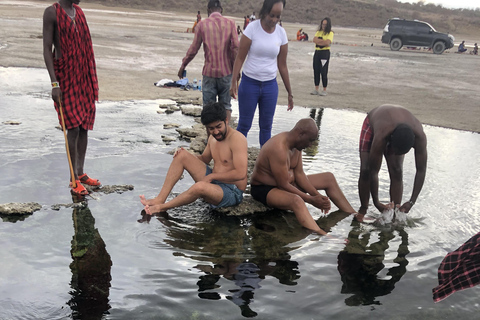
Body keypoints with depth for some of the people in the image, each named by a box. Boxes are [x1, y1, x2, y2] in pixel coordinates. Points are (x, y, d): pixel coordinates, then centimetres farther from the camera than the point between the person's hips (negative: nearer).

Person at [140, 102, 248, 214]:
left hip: (232, 193, -8)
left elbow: (240, 174, -26)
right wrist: (188, 156, 3)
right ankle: (160, 199, -8)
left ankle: (162, 207, -16)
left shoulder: (237, 139, -18)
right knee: (182, 155, -1)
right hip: (213, 181, 9)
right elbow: (204, 159, 25)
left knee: (200, 186, -41)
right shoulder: (213, 138, 7)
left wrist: (211, 176, -18)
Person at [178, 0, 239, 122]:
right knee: (225, 105, 10)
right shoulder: (230, 23, 1)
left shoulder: (202, 24, 0)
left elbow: (193, 49, 0)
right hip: (226, 71, 1)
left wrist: (183, 66, 12)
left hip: (209, 72, -1)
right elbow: (235, 47, -6)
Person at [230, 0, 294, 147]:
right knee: (244, 125, 3)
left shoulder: (281, 33, 0)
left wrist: (290, 93, 8)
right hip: (249, 83, -3)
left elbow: (282, 65, 6)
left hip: (270, 85, 3)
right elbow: (240, 58, -8)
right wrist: (234, 81, -18)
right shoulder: (252, 28, -10)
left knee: (266, 126, 10)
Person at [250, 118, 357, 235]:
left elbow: (299, 174, 2)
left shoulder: (297, 145, -1)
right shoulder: (278, 149, -31)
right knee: (296, 201, -42)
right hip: (263, 189, -10)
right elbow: (283, 185, -29)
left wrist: (317, 195, -9)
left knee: (329, 178, 8)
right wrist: (311, 200, -23)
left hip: (287, 182, 10)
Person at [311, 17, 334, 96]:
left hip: (325, 53, -6)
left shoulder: (330, 33, -3)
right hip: (317, 52, 6)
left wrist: (318, 41, -7)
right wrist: (323, 41, -11)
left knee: (324, 72, -5)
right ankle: (316, 89, 16)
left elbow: (327, 42, -17)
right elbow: (314, 40, -2)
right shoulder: (318, 32, 14)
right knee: (316, 71, 7)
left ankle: (324, 90, 3)